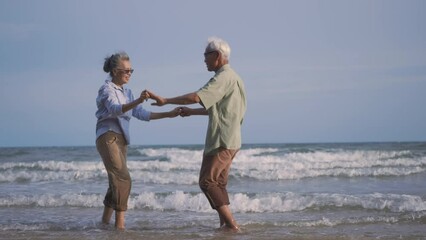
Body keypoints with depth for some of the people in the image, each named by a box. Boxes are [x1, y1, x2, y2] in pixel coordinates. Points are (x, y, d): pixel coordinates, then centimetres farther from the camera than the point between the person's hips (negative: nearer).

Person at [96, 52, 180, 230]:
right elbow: (115, 109, -27)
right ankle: (120, 224, -19)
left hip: (121, 140, 9)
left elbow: (141, 114, 12)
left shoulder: (126, 92, 17)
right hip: (108, 138, -9)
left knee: (117, 182, 9)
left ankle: (105, 222, 16)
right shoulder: (107, 89, -7)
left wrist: (168, 114, 4)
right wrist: (138, 101, -44)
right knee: (123, 179, -17)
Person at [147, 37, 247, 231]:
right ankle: (225, 223, 11)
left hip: (222, 140, -10)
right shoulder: (231, 77, 18)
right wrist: (191, 112, 29)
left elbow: (196, 97, -25)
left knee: (207, 181, -11)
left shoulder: (223, 77, -15)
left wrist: (165, 101, -20)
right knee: (218, 183, 12)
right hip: (229, 140, 10)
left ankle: (231, 224, -13)